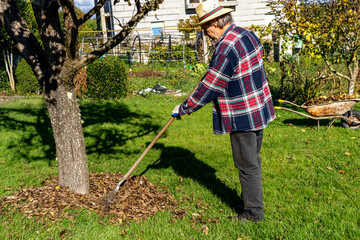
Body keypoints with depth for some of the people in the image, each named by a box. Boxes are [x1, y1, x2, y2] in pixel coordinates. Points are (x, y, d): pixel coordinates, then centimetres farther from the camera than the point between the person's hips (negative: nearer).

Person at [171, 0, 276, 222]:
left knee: (247, 164, 4)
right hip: (259, 110, 10)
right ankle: (254, 201, 37)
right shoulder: (248, 34, 7)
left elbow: (209, 87, -20)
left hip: (242, 117, -10)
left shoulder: (226, 48, -23)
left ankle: (254, 212, 18)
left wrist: (184, 108, -9)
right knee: (253, 159, 21)